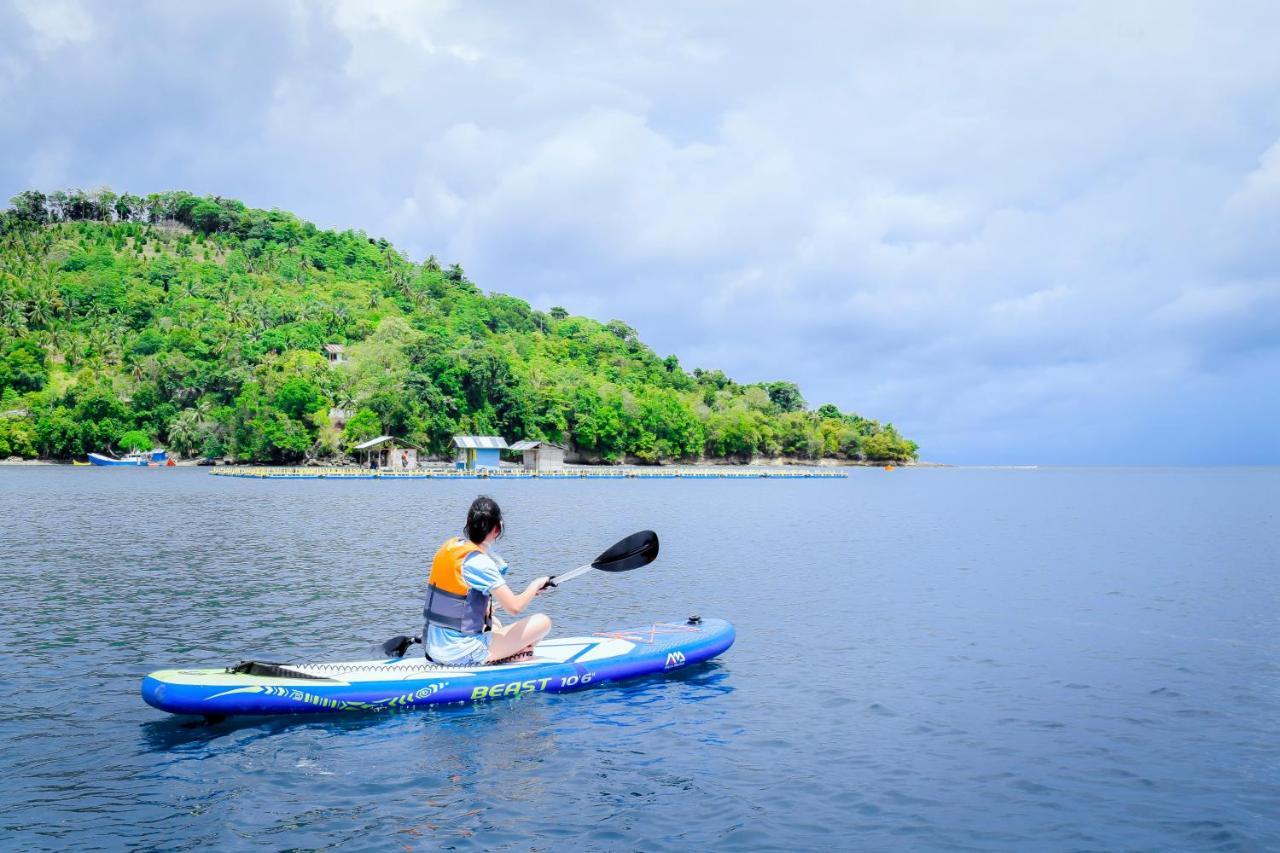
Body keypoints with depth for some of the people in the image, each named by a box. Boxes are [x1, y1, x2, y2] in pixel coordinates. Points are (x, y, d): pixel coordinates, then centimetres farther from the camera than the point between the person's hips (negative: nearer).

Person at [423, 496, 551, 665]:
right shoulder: (479, 562, -20)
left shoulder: (450, 546, 4)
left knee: (495, 624, 38)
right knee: (542, 622, -2)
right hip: (461, 655, -9)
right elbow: (514, 607, -22)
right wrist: (536, 585, -5)